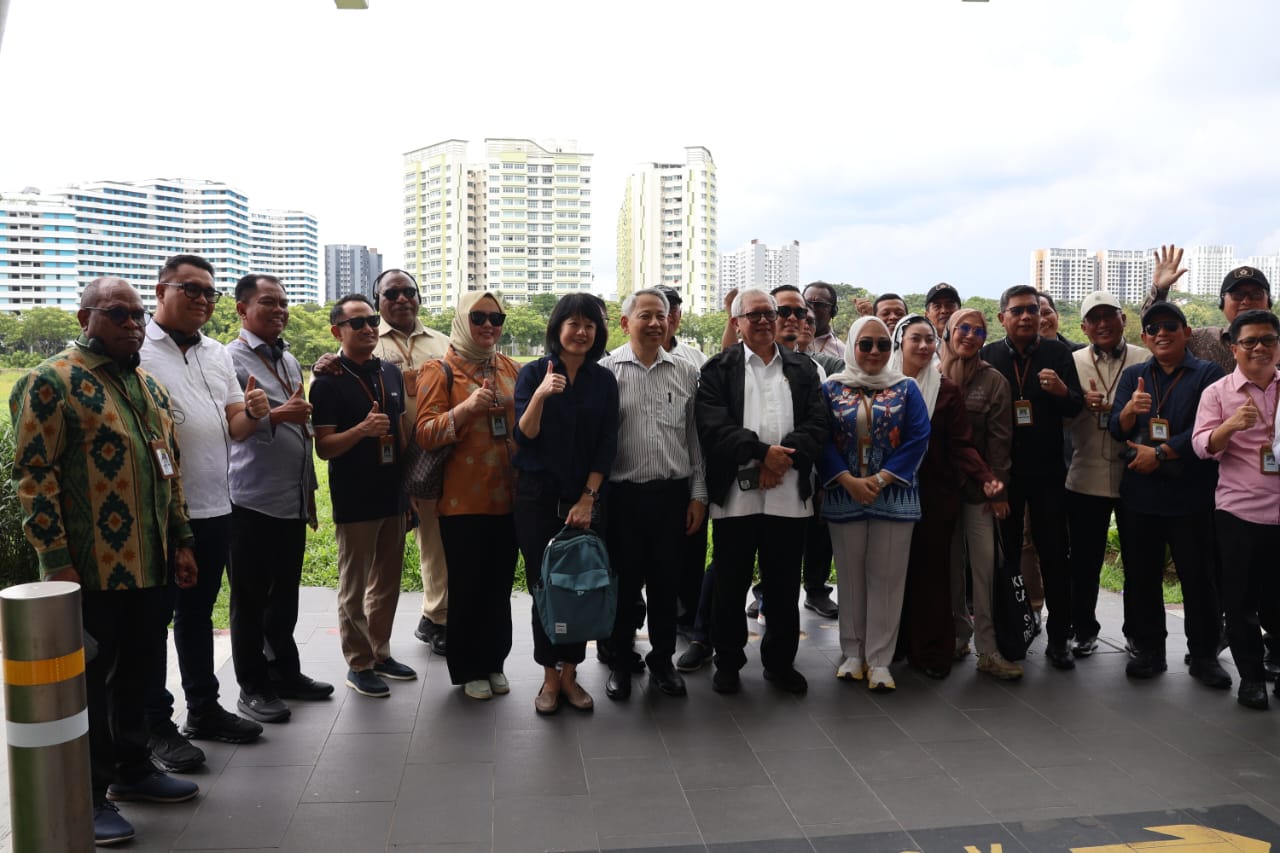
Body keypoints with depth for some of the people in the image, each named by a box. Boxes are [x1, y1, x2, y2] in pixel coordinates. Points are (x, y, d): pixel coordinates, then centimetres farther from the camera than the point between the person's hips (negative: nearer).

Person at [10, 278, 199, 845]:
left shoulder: (149, 388, 14)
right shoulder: (51, 383, -9)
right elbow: (33, 474, -14)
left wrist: (181, 542, 15)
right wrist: (56, 560, -17)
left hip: (147, 565, 7)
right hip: (88, 569, -7)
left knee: (138, 671, 16)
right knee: (89, 680, 5)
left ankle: (131, 769, 32)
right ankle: (87, 794, 18)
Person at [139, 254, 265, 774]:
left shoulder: (218, 354, 12)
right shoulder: (136, 351, -9)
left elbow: (234, 428, 11)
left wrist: (252, 413, -8)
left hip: (214, 509, 6)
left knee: (198, 613, 18)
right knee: (153, 618, 5)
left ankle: (203, 709, 31)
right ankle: (156, 727, 16)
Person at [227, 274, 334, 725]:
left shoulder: (289, 359, 16)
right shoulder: (231, 360, -9)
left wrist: (310, 488, 21)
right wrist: (275, 416, -25)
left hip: (294, 501, 7)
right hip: (253, 501, -7)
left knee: (286, 595, 17)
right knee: (251, 600, 5)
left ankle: (285, 671, 30)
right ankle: (253, 687, 16)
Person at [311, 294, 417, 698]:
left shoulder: (392, 374, 8)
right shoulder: (328, 383, -10)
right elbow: (323, 447, -13)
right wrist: (362, 429, -30)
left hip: (393, 495, 6)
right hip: (354, 501, -6)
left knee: (388, 582, 15)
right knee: (355, 586, 5)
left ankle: (380, 653, 29)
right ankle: (359, 664, 17)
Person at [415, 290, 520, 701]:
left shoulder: (511, 369, 11)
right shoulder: (440, 371, -3)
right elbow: (424, 435, -11)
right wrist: (467, 407, -24)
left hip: (508, 496, 4)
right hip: (462, 500, -4)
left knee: (500, 585, 11)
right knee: (466, 588, 4)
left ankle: (494, 663, 25)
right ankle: (468, 670, 19)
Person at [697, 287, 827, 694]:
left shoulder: (802, 368, 13)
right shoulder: (718, 369, 4)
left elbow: (816, 424, 4)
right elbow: (713, 426, -8)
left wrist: (782, 458, -11)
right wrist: (762, 452, -17)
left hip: (789, 493, 2)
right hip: (735, 493, -2)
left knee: (784, 586, 10)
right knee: (730, 585, 6)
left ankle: (780, 660, 26)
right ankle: (727, 662, 21)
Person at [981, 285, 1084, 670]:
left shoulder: (1058, 353, 1)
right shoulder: (988, 356, 1)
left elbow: (1076, 407, -4)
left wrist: (1062, 390, -26)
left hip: (1048, 469, 0)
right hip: (1002, 469, 0)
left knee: (1054, 555, 3)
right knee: (1005, 554, 9)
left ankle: (1058, 639, 12)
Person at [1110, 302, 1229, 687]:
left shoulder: (1207, 374, 1)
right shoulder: (1132, 376, 12)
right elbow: (1116, 430, 5)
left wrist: (1160, 454, -13)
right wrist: (1129, 411, -16)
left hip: (1190, 494, -3)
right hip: (1138, 493, 3)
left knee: (1199, 576, 3)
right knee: (1141, 575, 8)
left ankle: (1204, 655, 16)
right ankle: (1148, 650, 19)